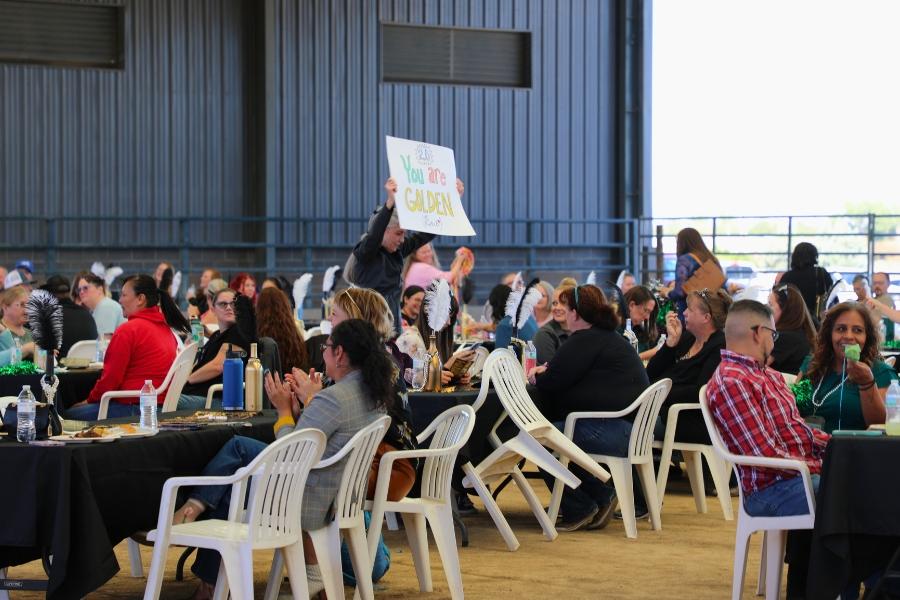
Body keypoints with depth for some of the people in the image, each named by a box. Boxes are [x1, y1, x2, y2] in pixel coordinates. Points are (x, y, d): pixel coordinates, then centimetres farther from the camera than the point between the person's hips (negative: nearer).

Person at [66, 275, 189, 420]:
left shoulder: (128, 330, -12)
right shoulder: (167, 329, 13)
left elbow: (111, 378, -10)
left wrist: (90, 400, 8)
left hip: (134, 408, -9)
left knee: (70, 415, -2)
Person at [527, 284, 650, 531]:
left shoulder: (586, 340, -10)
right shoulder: (612, 337, 23)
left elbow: (551, 383, -12)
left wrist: (537, 376, 9)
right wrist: (547, 371, 16)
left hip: (612, 432, -11)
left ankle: (579, 509, 0)